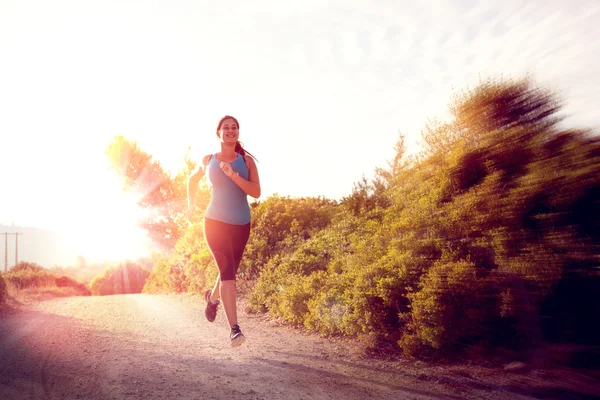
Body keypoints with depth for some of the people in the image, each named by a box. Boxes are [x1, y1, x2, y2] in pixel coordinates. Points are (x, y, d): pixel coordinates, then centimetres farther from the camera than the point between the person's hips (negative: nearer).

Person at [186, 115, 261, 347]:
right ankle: (235, 329, -20)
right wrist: (191, 204, 22)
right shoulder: (208, 161, 3)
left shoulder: (246, 161, 0)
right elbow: (193, 179, 24)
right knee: (227, 271, -19)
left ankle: (213, 297, 51)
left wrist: (233, 175, -23)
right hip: (215, 221, -2)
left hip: (241, 224, 2)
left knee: (229, 271, 17)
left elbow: (256, 192, -13)